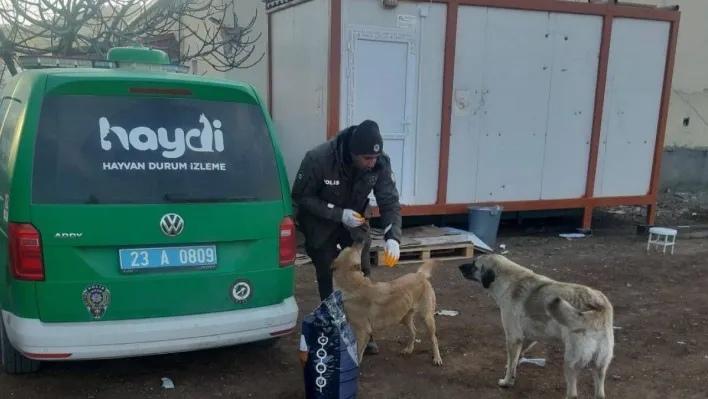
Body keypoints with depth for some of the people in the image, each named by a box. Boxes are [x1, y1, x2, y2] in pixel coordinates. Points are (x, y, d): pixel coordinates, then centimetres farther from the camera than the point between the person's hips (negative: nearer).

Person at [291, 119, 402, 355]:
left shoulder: (380, 163, -23)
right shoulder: (317, 159, -33)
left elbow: (390, 201, -19)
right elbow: (301, 197, -22)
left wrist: (392, 237, -34)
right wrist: (338, 214, -31)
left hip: (355, 221, 3)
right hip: (321, 225, -3)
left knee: (362, 275, 2)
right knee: (327, 278, 1)